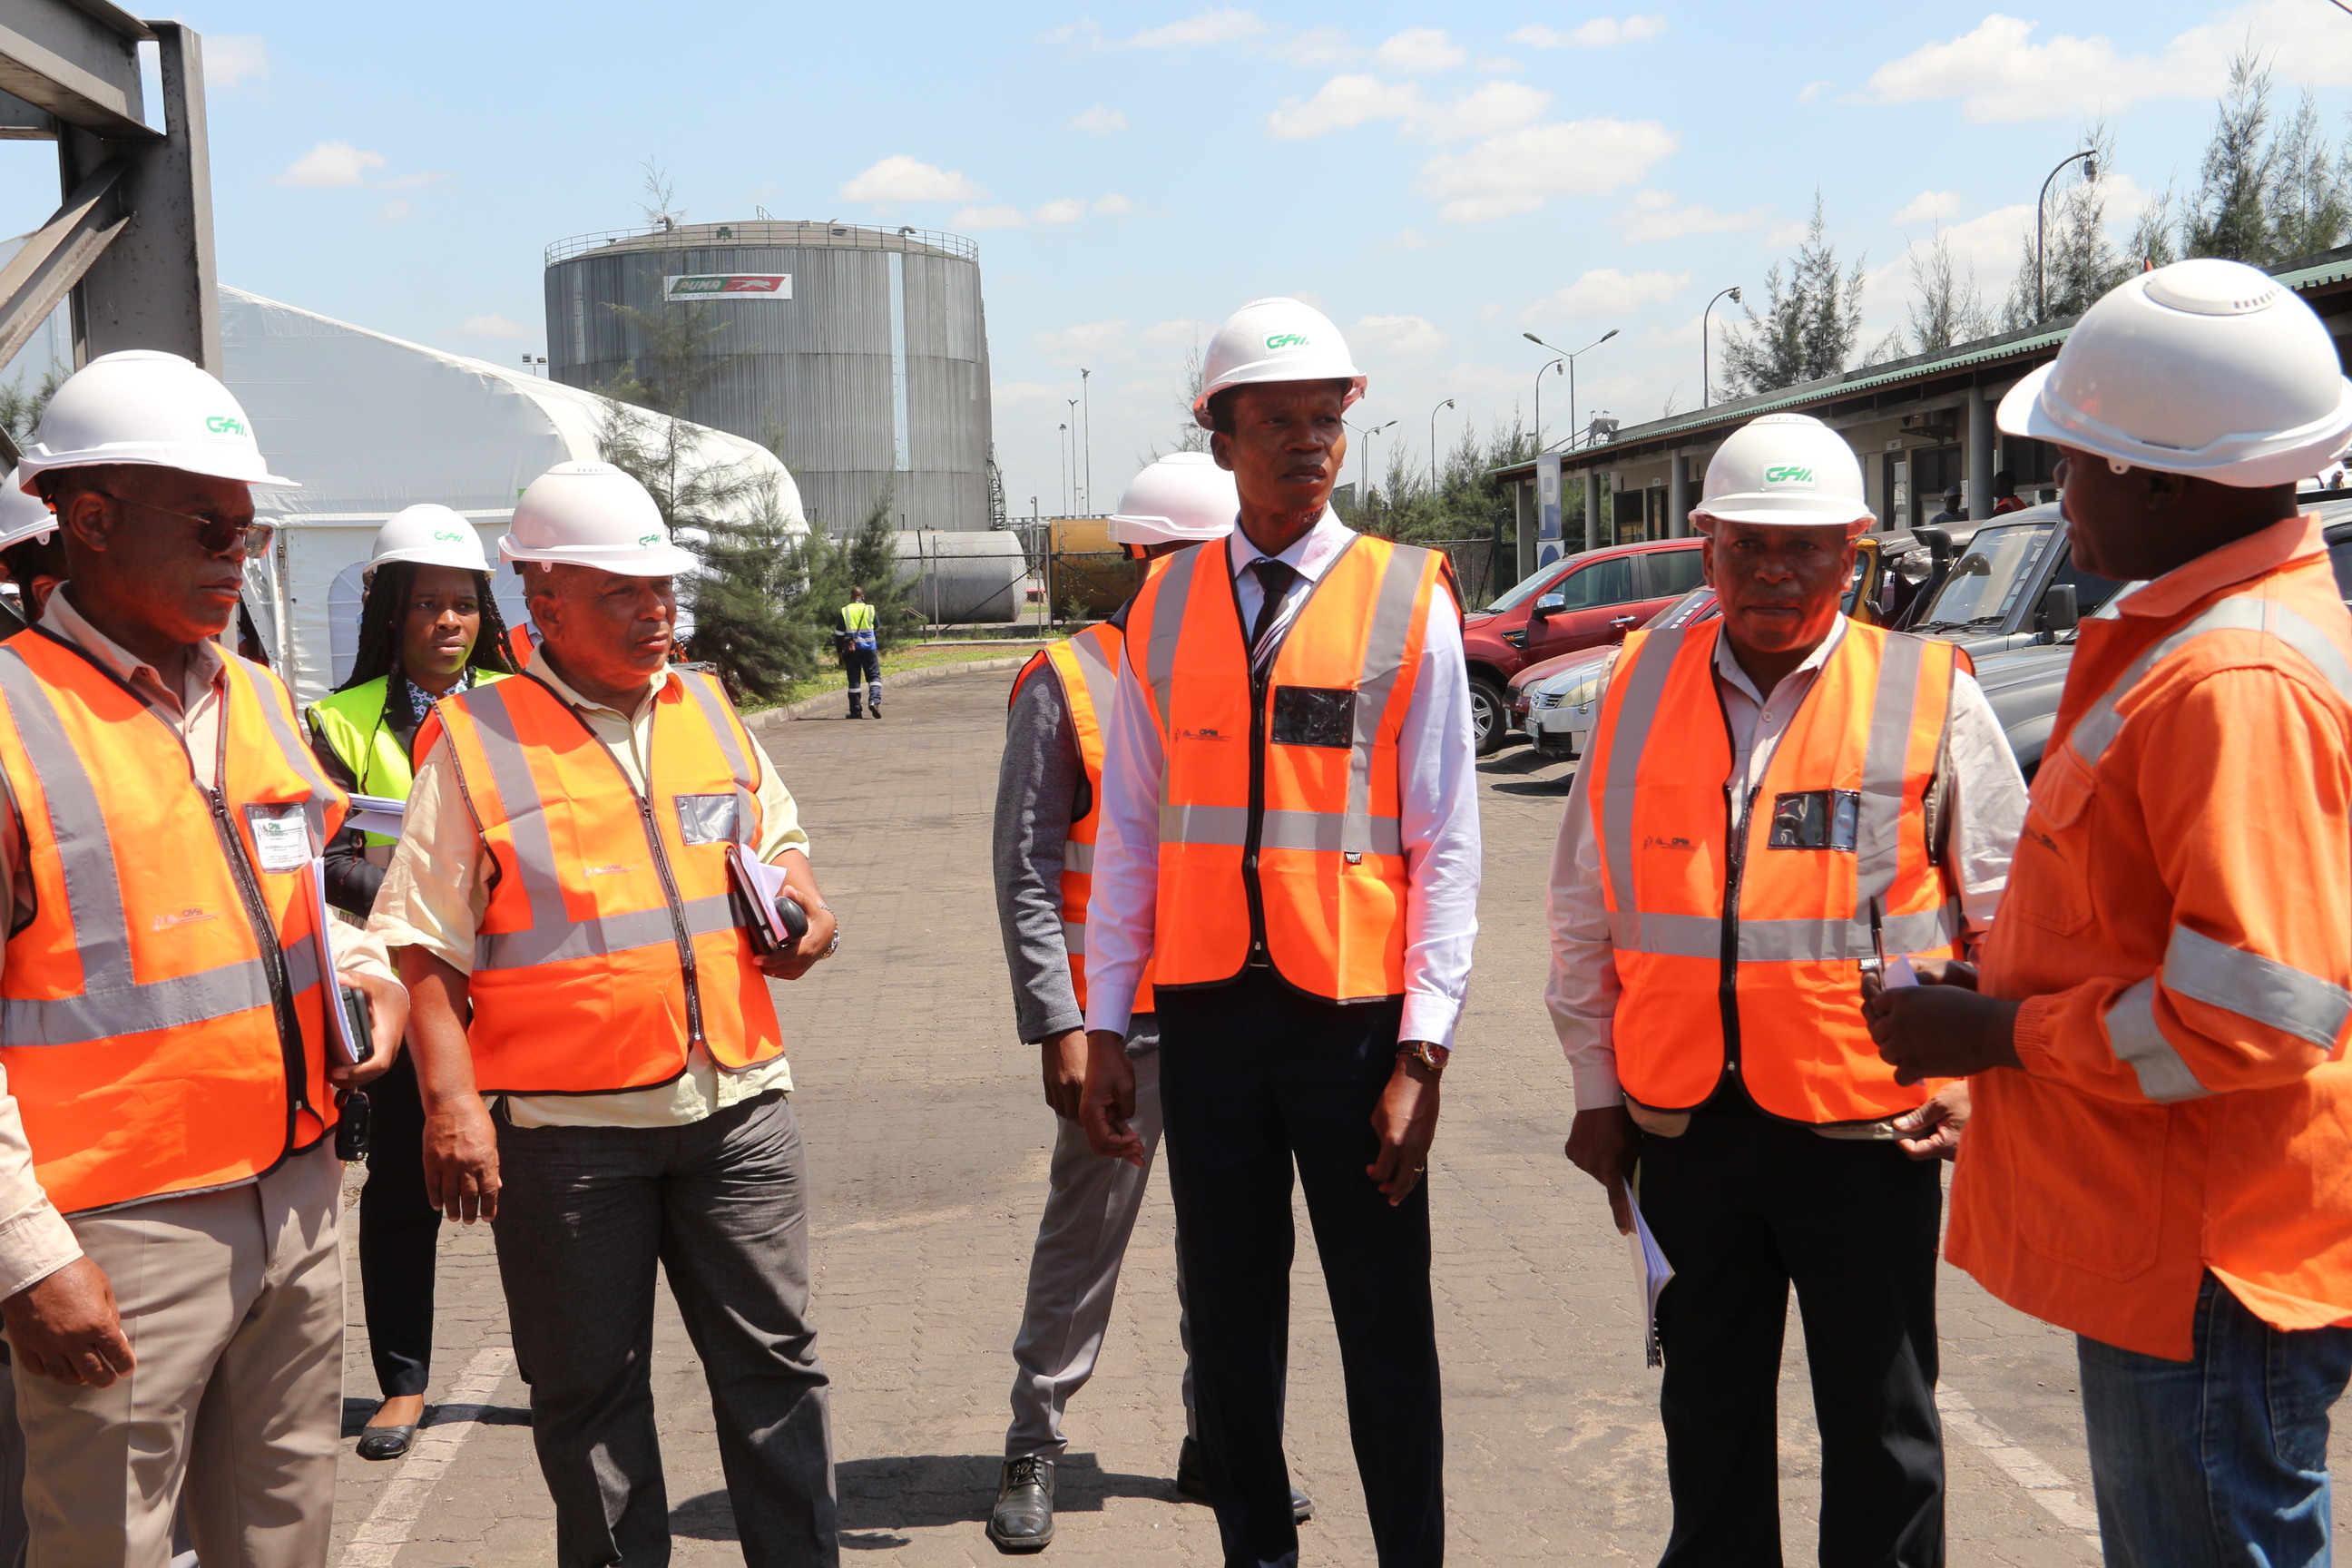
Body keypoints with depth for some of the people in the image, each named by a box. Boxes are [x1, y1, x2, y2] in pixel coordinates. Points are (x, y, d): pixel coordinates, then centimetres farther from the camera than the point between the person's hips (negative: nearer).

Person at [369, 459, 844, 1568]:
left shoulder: (706, 711, 11)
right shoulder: (478, 741, -4)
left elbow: (777, 836, 25)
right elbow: (426, 945, -6)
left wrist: (801, 904, 3)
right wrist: (450, 1100, -15)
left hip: (737, 1102, 4)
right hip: (565, 1127, -4)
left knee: (772, 1359, 10)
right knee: (589, 1388, 9)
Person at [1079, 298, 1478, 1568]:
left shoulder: (1408, 600, -2)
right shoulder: (1164, 608, 6)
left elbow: (1447, 842, -4)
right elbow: (1128, 831, 9)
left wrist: (1422, 1052, -9)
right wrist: (1104, 1029, 5)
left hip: (1353, 1011, -2)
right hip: (1206, 1011, 3)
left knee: (1386, 1330, 6)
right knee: (1227, 1321, 13)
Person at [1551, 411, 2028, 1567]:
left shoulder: (1929, 695, -4)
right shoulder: (1641, 688, 4)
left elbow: (2013, 909, 2)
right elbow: (1584, 912, 10)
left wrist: (1975, 1072, -5)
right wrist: (1598, 1088, 9)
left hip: (1866, 1123, -3)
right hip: (1683, 1118, 3)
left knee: (1880, 1424, 10)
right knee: (1708, 1408, 17)